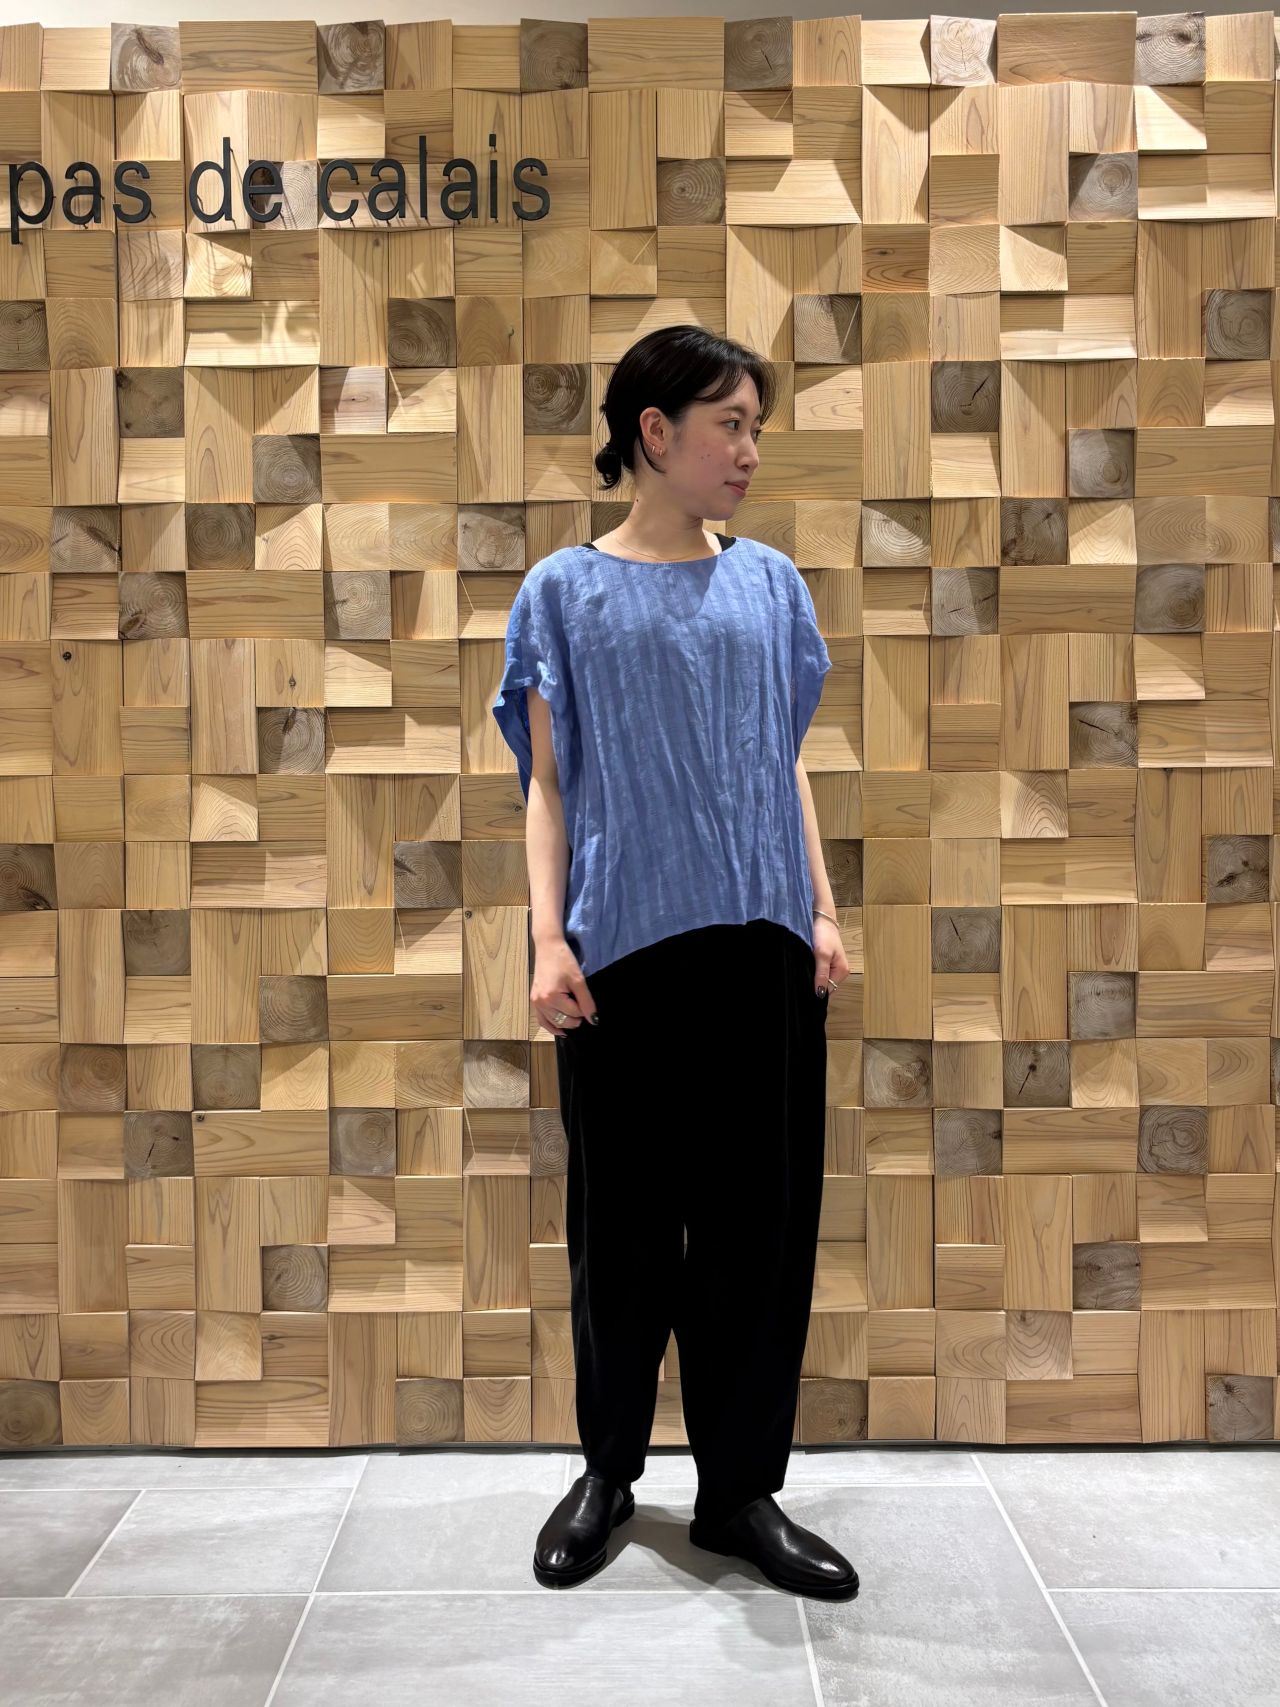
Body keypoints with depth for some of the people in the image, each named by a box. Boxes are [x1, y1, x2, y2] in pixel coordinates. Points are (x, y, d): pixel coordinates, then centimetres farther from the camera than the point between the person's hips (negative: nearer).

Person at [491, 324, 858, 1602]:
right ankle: (608, 1468, 27)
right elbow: (549, 782, 1)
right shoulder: (566, 591, 3)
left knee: (759, 1218, 5)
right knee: (622, 1219, 7)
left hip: (760, 945, 2)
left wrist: (822, 913, 6)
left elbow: (787, 763, 13)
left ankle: (740, 1492, 20)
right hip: (623, 946, -2)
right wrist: (548, 939, -8)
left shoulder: (771, 584, 10)